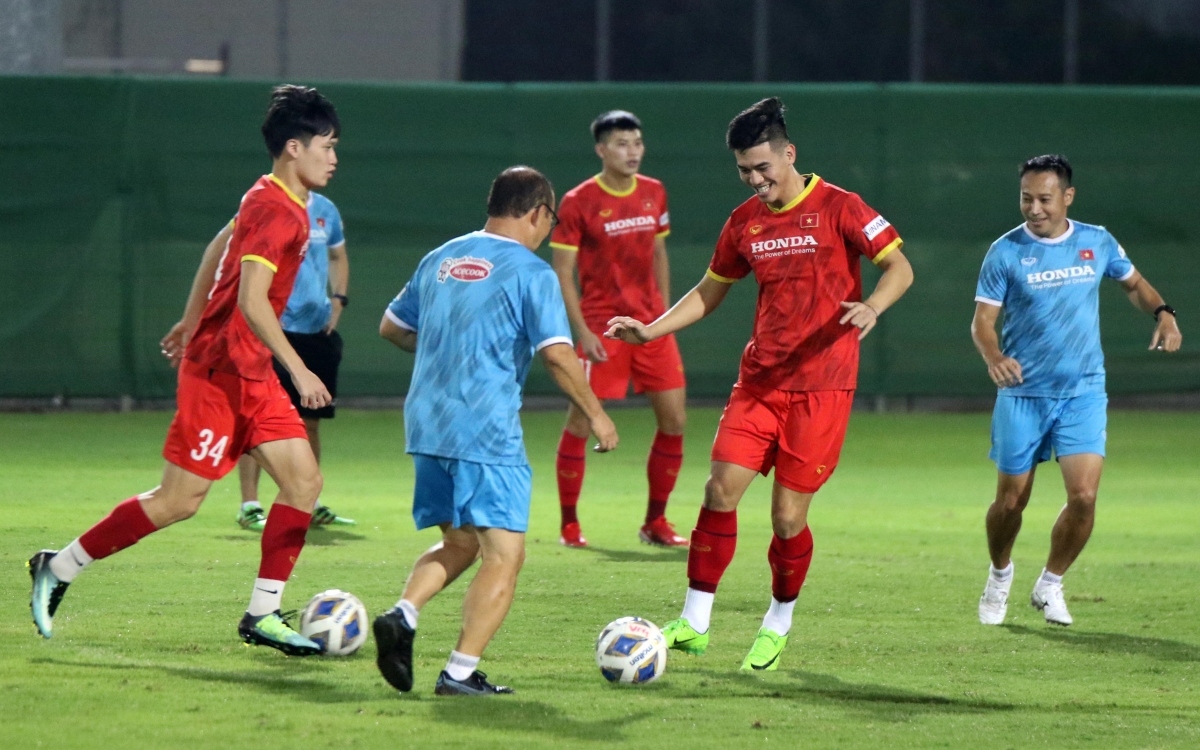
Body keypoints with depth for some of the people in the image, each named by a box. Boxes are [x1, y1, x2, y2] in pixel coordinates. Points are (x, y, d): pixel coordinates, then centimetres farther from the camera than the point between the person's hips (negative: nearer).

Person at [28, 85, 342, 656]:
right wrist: (299, 370, -30)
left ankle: (263, 615, 2)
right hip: (221, 371, -10)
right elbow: (251, 299, -29)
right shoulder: (275, 212, -19)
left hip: (253, 375, 10)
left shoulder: (274, 203, 12)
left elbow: (222, 249, 26)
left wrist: (193, 324, 35)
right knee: (179, 500, -5)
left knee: (304, 481, 1)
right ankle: (59, 569, 8)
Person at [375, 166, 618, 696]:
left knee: (459, 543, 21)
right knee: (504, 555, -1)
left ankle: (403, 615, -3)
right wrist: (595, 414, -1)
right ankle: (460, 673, -9)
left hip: (426, 426, 7)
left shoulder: (440, 260, 14)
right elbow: (557, 354, -13)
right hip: (487, 433, -7)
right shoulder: (529, 272, -6)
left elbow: (391, 327, 24)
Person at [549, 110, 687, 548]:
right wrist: (582, 331, -14)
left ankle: (655, 523, 13)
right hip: (602, 326, -5)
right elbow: (561, 273, -7)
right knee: (580, 421, -5)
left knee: (674, 420, 0)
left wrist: (665, 312, 12)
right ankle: (569, 525, 6)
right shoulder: (579, 202, -8)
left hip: (652, 325, 5)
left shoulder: (654, 194, 7)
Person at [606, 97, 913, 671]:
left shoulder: (838, 209, -6)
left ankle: (778, 627, 18)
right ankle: (694, 623, -2)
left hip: (821, 386, -4)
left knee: (788, 514, -4)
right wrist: (650, 331, 9)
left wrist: (871, 307, -27)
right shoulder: (745, 222, 9)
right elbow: (710, 291, 21)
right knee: (721, 489, -9)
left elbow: (899, 267, -6)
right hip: (760, 380, 4)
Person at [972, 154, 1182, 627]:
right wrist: (994, 357, -27)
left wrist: (1162, 313, -2)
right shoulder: (1005, 253, -6)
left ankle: (1050, 585, 10)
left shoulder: (1097, 243, 1)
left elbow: (1132, 283, 18)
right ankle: (1000, 575, 35)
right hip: (1023, 394, -1)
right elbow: (982, 321, -6)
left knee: (1083, 495, -13)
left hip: (1083, 393, 1)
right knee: (1011, 499, 4)